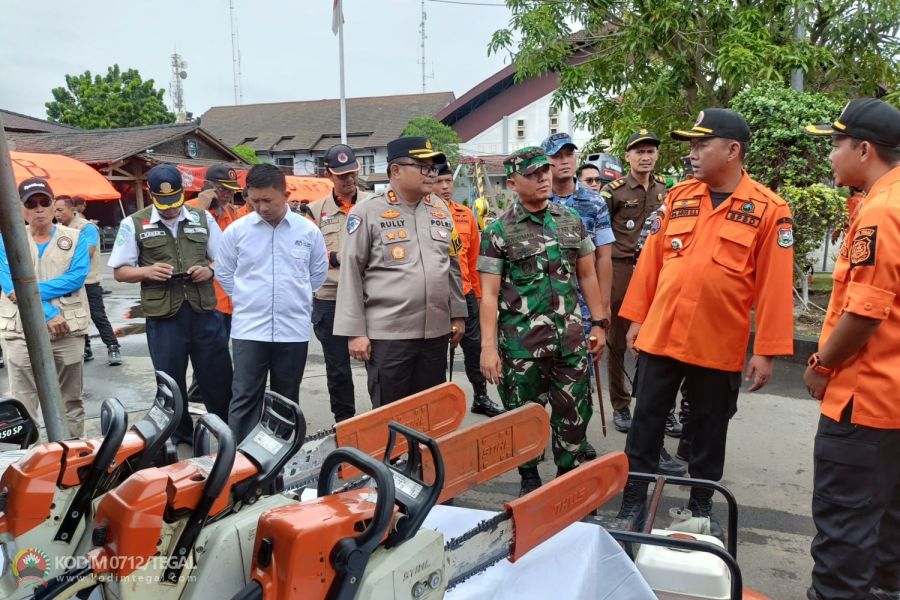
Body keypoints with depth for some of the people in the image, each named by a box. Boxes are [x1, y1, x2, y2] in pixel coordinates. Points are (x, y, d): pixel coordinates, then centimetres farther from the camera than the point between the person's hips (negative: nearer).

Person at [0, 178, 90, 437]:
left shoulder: (75, 238, 6)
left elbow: (77, 277, -9)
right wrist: (48, 313, -17)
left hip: (68, 331, 1)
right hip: (22, 333, 0)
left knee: (71, 402, 10)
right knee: (23, 407, 0)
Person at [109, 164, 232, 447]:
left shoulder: (203, 218, 9)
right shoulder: (134, 224, 3)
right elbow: (120, 271, 5)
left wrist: (209, 269, -8)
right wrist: (147, 271, -14)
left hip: (204, 310, 1)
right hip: (163, 316, -1)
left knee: (219, 378, 7)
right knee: (171, 384, 10)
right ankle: (180, 439, 26)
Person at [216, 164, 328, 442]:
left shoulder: (308, 231, -1)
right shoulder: (237, 230, -2)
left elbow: (318, 273, 13)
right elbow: (224, 272, 11)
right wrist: (246, 300, 10)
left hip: (293, 330, 1)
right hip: (249, 329, -1)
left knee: (287, 400, 12)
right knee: (244, 398, -2)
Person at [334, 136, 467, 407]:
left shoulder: (440, 209, 10)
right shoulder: (367, 212, -7)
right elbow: (350, 274, -8)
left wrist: (458, 314, 15)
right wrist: (355, 331, -11)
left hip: (436, 332, 5)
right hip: (387, 335, -5)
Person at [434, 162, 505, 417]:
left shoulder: (466, 215, 6)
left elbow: (473, 259, 12)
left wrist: (477, 292, 14)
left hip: (464, 293, 4)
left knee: (474, 345, 12)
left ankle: (481, 398, 26)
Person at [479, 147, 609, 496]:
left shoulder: (571, 221, 7)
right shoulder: (499, 231, -5)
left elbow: (587, 275, 13)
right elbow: (489, 294, -7)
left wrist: (599, 323, 10)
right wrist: (488, 346, -13)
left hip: (570, 338, 3)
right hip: (521, 343, -3)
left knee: (575, 413, 10)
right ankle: (529, 480, 29)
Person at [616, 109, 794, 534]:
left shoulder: (768, 209, -7)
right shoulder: (677, 197, 4)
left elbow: (774, 286, -8)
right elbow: (650, 261, 8)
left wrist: (766, 351, -10)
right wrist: (636, 318, 7)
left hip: (719, 346, -3)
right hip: (660, 336, 3)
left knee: (709, 430, 13)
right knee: (646, 422, 10)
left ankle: (702, 506, 32)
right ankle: (632, 502, 23)